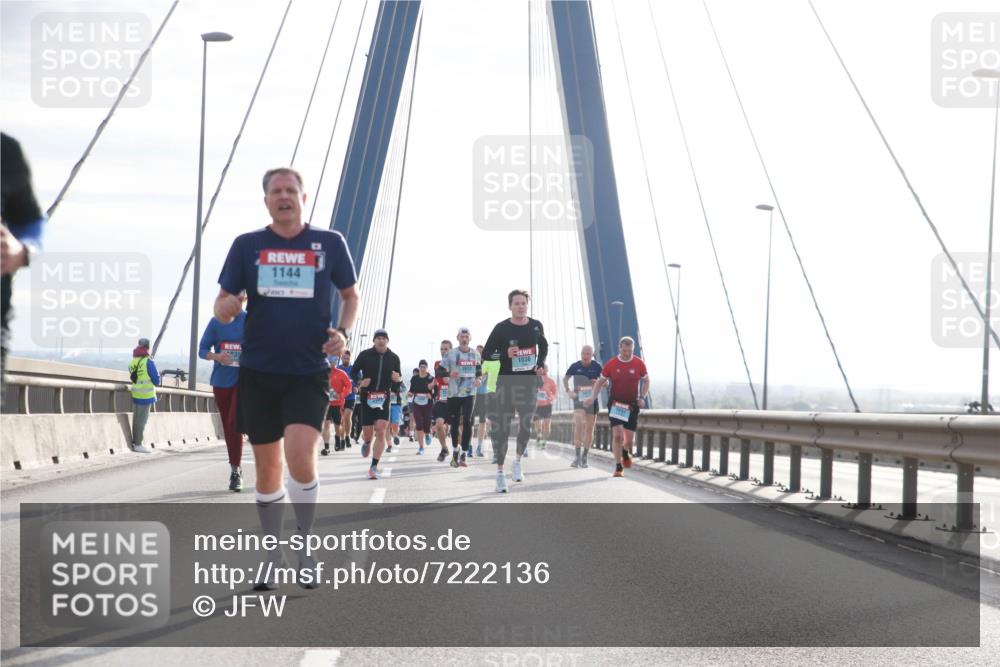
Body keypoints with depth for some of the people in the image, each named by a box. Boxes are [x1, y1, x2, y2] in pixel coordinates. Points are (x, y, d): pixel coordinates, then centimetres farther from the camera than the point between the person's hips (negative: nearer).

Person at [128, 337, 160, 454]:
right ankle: (138, 445, 0)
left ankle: (135, 442, 21)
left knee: (136, 419, 15)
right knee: (141, 420, -2)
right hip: (146, 395, -6)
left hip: (135, 394, 6)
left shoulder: (132, 362, 4)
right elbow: (156, 380, -10)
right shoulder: (148, 362, -14)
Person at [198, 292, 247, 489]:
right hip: (221, 381, 3)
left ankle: (235, 470, -13)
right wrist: (217, 356, -16)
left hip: (243, 380, -3)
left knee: (235, 423, -16)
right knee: (227, 426, 10)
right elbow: (203, 349, 4)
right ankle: (236, 468, 23)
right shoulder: (216, 322, 4)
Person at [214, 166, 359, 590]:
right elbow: (222, 305, 5)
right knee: (267, 465, 8)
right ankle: (274, 558, 22)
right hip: (258, 371, 2)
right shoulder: (247, 245, 3)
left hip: (310, 370, -2)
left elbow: (351, 294, 13)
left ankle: (306, 543, 3)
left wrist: (343, 332, -5)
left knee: (300, 455, -20)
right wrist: (225, 308, -20)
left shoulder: (330, 243, 1)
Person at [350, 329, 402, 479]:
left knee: (381, 431, -12)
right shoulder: (365, 355, -1)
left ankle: (374, 467, -7)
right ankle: (367, 443, 43)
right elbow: (353, 372, 8)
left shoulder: (393, 358, 6)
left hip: (384, 398, 1)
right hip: (367, 397, -1)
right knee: (367, 431, 3)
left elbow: (398, 375, 19)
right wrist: (360, 382, -12)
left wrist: (398, 378, -5)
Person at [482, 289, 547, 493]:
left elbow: (543, 346, 23)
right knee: (502, 428, -2)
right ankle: (500, 472, 6)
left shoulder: (536, 326, 4)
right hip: (506, 382, -3)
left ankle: (518, 461, 26)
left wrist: (539, 365, 6)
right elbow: (486, 354, -2)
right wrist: (505, 355, -19)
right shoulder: (501, 328, -6)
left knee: (527, 426, 1)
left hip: (528, 382, 3)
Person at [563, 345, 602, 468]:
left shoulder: (597, 367, -2)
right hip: (578, 399, -1)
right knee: (578, 425, -19)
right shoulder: (575, 366, -1)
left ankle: (584, 458, 18)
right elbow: (565, 379, 15)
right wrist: (568, 391, 0)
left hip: (592, 399, 1)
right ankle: (577, 456, -17)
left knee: (589, 429, 6)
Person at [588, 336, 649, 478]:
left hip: (632, 405, 1)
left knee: (629, 439, 2)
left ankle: (626, 453, 39)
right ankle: (618, 467, -4)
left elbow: (646, 381, 12)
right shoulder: (611, 365, -4)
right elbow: (601, 381, 8)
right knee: (617, 435, -14)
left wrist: (642, 398, -2)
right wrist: (593, 398, -5)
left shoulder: (639, 364, -3)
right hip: (615, 403, -1)